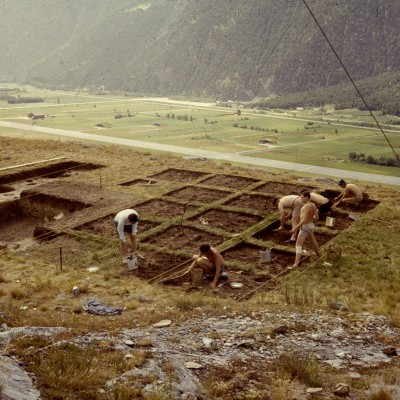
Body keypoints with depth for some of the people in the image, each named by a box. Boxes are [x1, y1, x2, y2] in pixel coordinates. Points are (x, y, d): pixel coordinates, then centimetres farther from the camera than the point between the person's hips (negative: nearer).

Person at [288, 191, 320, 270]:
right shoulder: (313, 205, -1)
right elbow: (316, 217, 7)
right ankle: (318, 254, 53)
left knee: (298, 245, -8)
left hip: (305, 227, -9)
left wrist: (295, 228, -26)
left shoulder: (306, 206, -26)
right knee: (313, 241, 31)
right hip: (311, 225, 9)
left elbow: (304, 220, -30)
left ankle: (296, 264, -13)